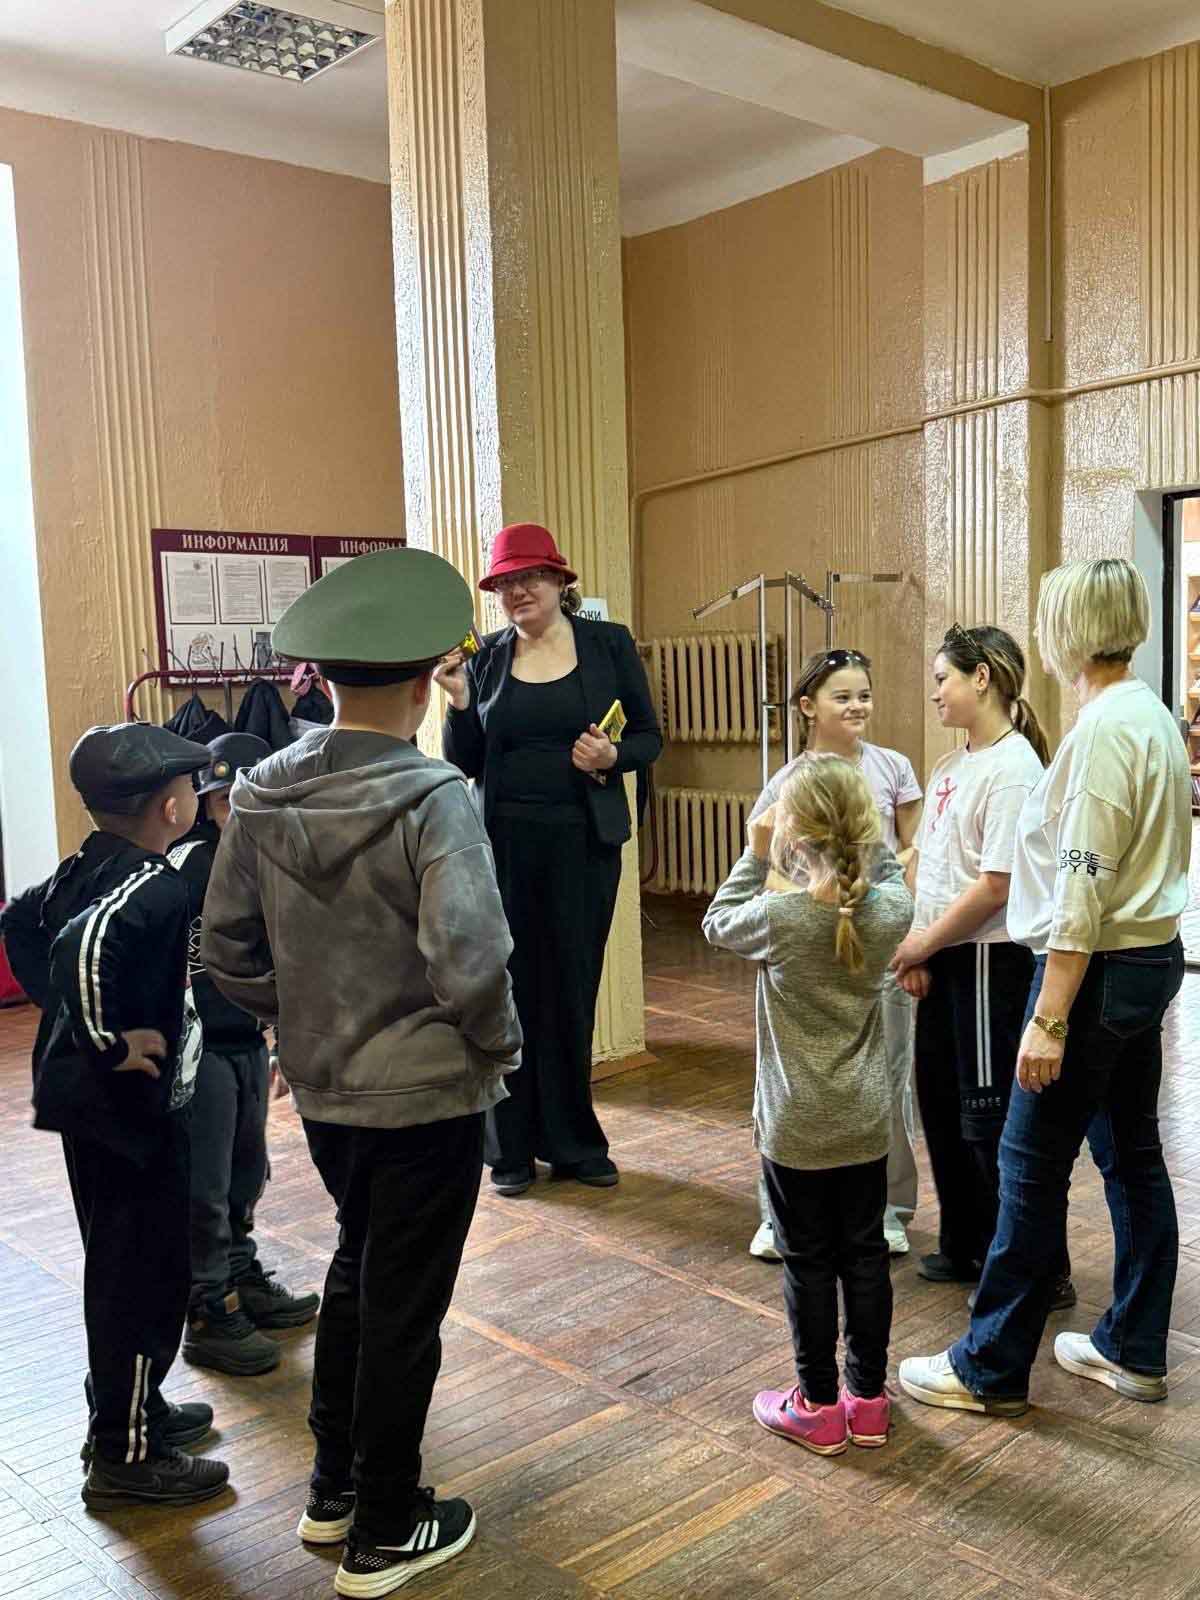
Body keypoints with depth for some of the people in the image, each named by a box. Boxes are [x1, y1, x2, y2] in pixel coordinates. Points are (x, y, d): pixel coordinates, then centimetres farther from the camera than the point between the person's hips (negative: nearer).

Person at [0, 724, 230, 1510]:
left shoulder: (89, 866, 4)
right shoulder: (155, 886, -24)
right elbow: (85, 945, -42)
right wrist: (110, 1044, -29)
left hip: (94, 1103, 10)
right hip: (132, 1107, -9)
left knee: (120, 1267, 22)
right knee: (146, 1276, 4)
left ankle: (131, 1409, 37)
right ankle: (124, 1455, 16)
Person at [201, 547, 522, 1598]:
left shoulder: (262, 794, -4)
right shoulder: (433, 798, -21)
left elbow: (226, 948, 1)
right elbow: (468, 962, -27)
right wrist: (502, 1048, -9)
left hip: (321, 1088, 6)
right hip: (428, 1095, -6)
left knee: (357, 1267, 27)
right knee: (404, 1307, 11)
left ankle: (332, 1490, 41)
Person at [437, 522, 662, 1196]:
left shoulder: (609, 644, 2)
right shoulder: (486, 658, 4)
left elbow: (650, 738, 5)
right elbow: (465, 764, 5)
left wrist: (613, 756, -15)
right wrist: (459, 701, -10)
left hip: (585, 842, 0)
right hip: (504, 842, 1)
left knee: (574, 990, 8)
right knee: (510, 989, 6)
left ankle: (574, 1141, 24)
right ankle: (513, 1146, 20)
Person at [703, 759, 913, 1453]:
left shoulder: (778, 919, -21)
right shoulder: (891, 910, -10)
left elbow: (719, 924, 1)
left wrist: (757, 854, 6)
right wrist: (862, 832, 10)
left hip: (797, 1128, -4)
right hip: (867, 1124, 4)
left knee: (809, 1262, 9)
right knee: (866, 1254, 15)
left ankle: (818, 1406, 22)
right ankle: (868, 1397, 28)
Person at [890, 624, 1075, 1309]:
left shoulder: (1013, 768, -16)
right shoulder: (951, 767, 10)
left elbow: (996, 886, -21)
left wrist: (926, 942, -12)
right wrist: (916, 947, -1)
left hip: (991, 960, -9)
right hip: (943, 959, 9)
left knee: (991, 1118, -1)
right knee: (942, 1104, 17)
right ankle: (966, 1247, 33)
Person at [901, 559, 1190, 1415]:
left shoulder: (1105, 726, -19)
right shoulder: (1152, 713, 11)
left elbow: (1086, 885, -23)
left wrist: (1049, 1018, -22)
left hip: (1101, 967, -10)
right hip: (1153, 957, 10)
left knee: (1032, 1166, -1)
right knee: (1132, 1154, 16)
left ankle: (992, 1368, 11)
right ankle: (1136, 1349, 29)